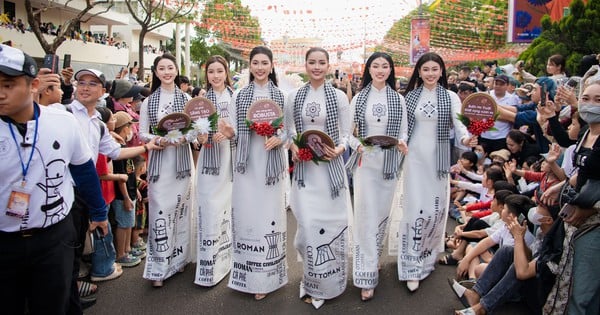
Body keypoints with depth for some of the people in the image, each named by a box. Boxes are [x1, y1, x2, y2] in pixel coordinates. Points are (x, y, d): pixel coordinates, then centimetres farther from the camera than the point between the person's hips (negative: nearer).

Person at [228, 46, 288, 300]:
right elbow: (234, 131, 7)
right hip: (246, 161, 2)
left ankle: (266, 277, 16)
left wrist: (280, 139, -17)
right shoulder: (239, 95, 8)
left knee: (268, 214, 3)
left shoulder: (281, 95, 3)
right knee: (246, 215, 6)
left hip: (271, 162, -1)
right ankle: (248, 274, 21)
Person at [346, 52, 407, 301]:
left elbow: (403, 132, 8)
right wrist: (357, 145, -16)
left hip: (389, 164, 2)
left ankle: (374, 259, 33)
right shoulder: (359, 98, 4)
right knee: (366, 217, -4)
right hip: (365, 163, -2)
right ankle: (366, 275, 1)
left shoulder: (398, 99, 7)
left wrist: (402, 143, -14)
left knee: (382, 214, 12)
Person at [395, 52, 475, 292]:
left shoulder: (451, 97, 1)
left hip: (438, 158, 0)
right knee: (415, 209, -2)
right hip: (414, 157, 0)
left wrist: (466, 139, -31)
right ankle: (413, 266, 5)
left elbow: (460, 124, -11)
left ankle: (429, 252, 31)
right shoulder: (411, 96, 6)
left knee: (436, 207, 7)